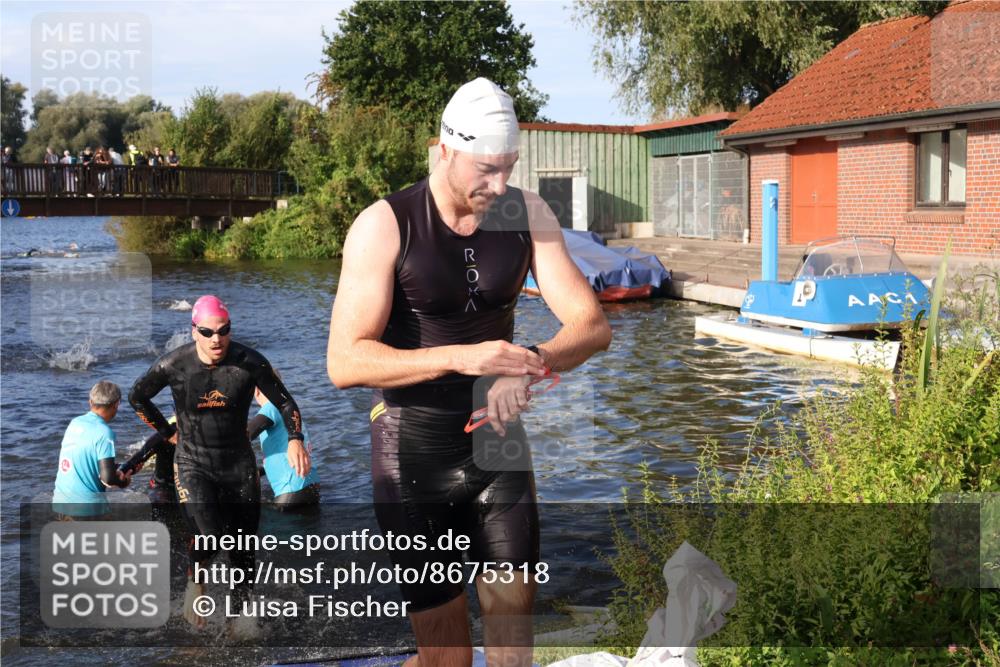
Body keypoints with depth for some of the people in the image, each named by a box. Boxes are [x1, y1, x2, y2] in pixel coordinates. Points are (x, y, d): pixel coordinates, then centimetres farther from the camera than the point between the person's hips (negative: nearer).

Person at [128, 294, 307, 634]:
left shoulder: (249, 362, -12)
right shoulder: (174, 365, -11)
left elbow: (284, 402, -3)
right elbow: (137, 398, 7)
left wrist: (295, 439, -20)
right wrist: (168, 432, 6)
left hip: (239, 465, 2)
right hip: (193, 466, -1)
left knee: (243, 547, 3)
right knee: (210, 537, -19)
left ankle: (244, 614, 20)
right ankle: (195, 581, 13)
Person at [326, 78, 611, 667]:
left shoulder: (528, 214, -4)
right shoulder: (385, 226, -16)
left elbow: (593, 326, -8)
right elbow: (345, 362, -22)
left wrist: (532, 364, -30)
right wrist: (460, 357, -35)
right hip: (415, 453, -3)